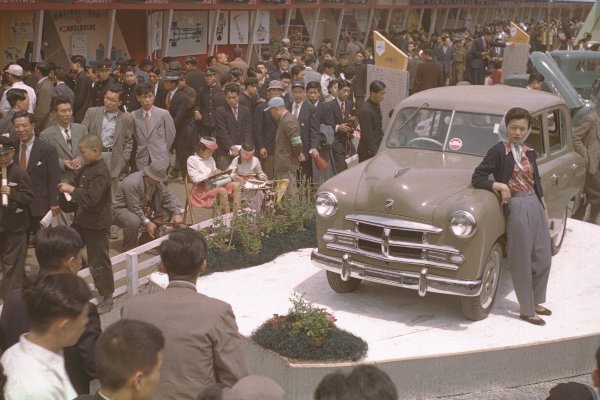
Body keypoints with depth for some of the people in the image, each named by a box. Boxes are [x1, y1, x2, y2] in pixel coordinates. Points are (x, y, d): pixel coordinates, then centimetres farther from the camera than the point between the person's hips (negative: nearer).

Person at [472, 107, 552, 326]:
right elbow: (477, 178, -11)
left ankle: (535, 301, 30)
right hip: (516, 208, -7)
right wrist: (501, 186, -21)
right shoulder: (499, 151, -8)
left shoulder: (529, 152, 11)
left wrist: (544, 210, 15)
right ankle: (527, 311, 12)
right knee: (522, 262, 1)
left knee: (543, 259, 12)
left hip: (535, 206, 7)